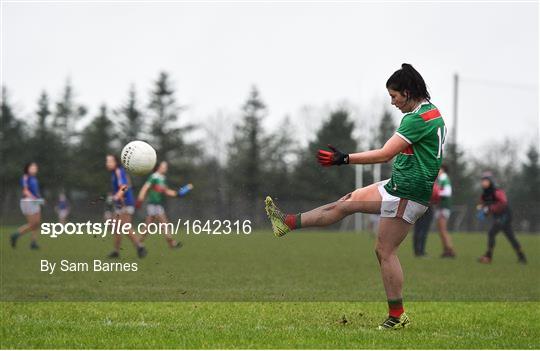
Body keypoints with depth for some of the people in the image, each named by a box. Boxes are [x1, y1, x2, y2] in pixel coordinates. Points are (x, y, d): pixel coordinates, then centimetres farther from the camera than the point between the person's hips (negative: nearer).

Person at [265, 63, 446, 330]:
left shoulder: (419, 118, -21)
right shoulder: (431, 112, 11)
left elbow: (385, 154, -25)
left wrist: (344, 159, -25)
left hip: (407, 193, -10)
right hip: (399, 186, 10)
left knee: (385, 252, -5)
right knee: (347, 203, 11)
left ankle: (397, 316, 1)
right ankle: (288, 223, 16)